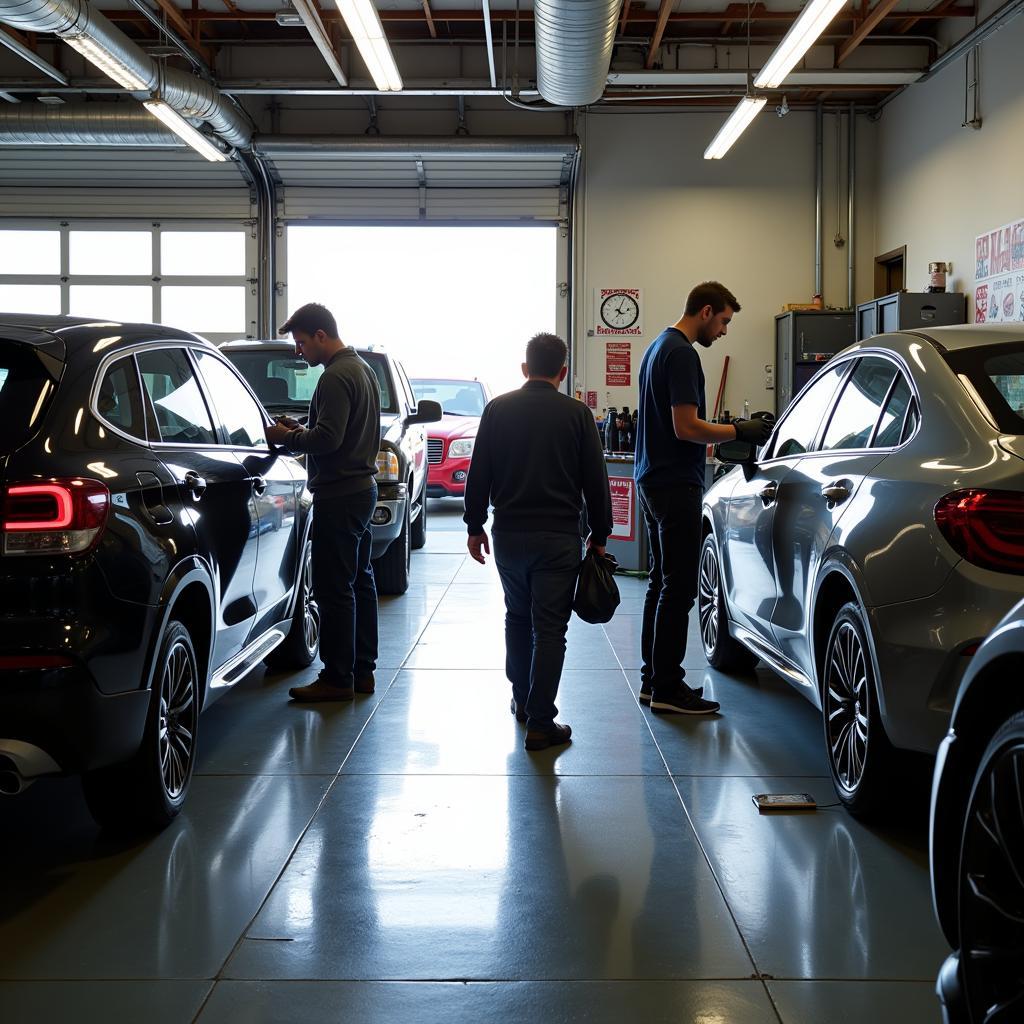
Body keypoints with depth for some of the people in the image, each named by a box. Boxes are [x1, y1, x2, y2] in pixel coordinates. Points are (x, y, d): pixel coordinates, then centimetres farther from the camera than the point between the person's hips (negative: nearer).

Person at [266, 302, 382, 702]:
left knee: (334, 588, -6)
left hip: (339, 495, -11)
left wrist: (286, 437, -10)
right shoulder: (361, 369, 16)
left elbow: (327, 439, -24)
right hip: (362, 486, 11)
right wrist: (299, 431, 11)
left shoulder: (336, 378, -17)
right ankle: (362, 669, 22)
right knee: (359, 582, 15)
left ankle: (337, 678, -3)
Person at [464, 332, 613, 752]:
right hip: (559, 536, -2)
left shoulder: (498, 409, 2)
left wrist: (475, 525, 12)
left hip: (509, 532, 2)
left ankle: (522, 700, 31)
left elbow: (478, 474, 3)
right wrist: (599, 535, 8)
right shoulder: (577, 414, -2)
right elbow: (595, 480, 0)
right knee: (549, 628, -1)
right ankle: (540, 723, -4)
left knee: (517, 618, 21)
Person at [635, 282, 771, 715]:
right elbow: (686, 427, -21)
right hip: (676, 485, -11)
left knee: (662, 583, 14)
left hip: (654, 481, 11)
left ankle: (652, 678, 19)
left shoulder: (659, 347, 17)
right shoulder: (681, 354, -16)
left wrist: (727, 432, 21)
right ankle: (666, 688, -3)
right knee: (678, 589, -7)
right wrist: (739, 431, -12)